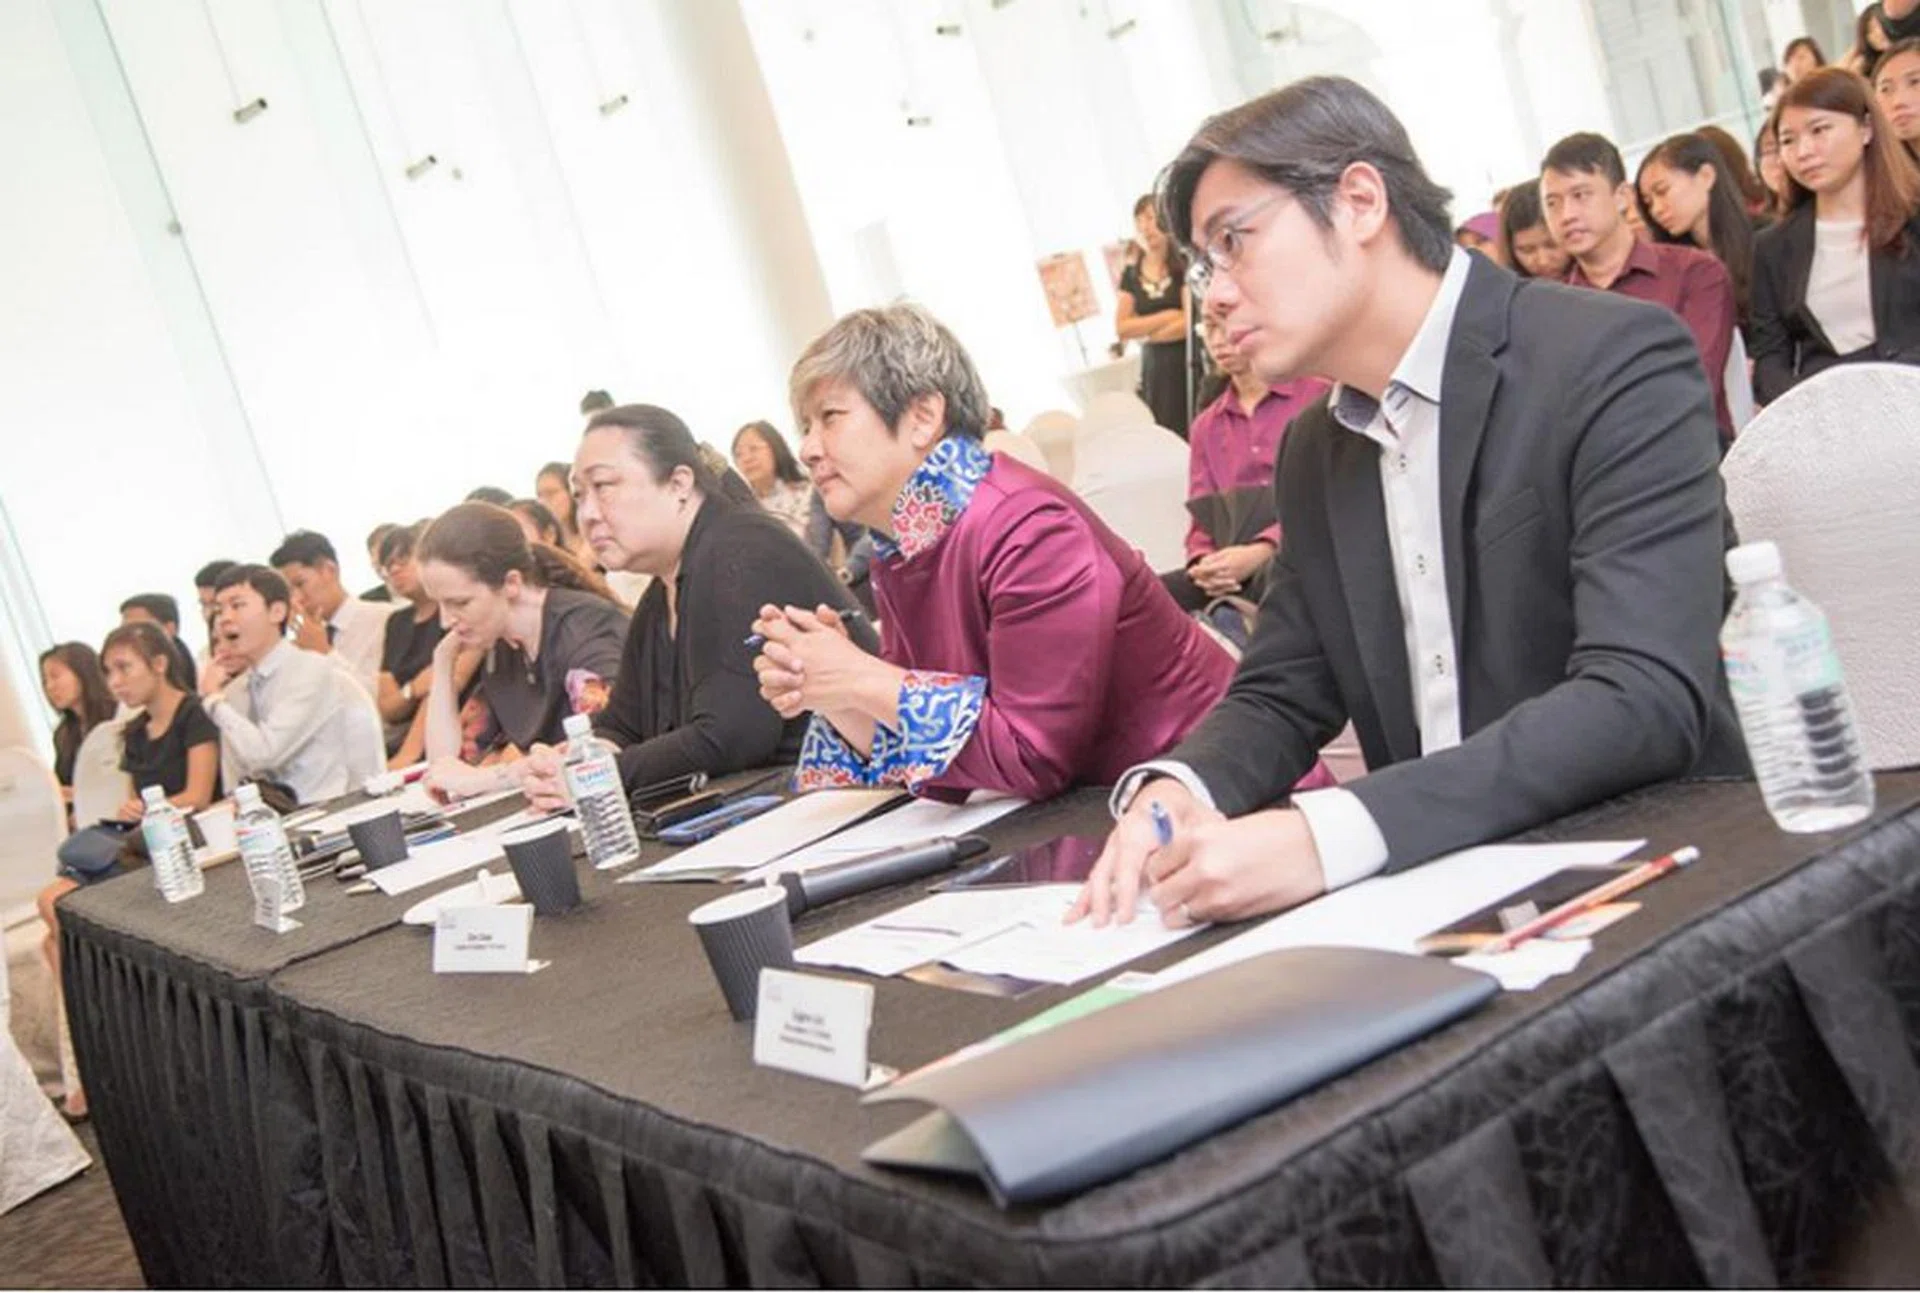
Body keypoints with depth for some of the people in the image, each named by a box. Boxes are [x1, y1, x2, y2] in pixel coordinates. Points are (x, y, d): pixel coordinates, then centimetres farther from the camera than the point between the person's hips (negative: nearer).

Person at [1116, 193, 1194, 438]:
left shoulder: (1184, 265, -3)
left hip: (1188, 364, -3)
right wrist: (1166, 316, -7)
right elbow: (1122, 329, 2)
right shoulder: (1131, 274, 9)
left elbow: (1191, 322, -11)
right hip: (1154, 368, 3)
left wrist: (1145, 332, 0)